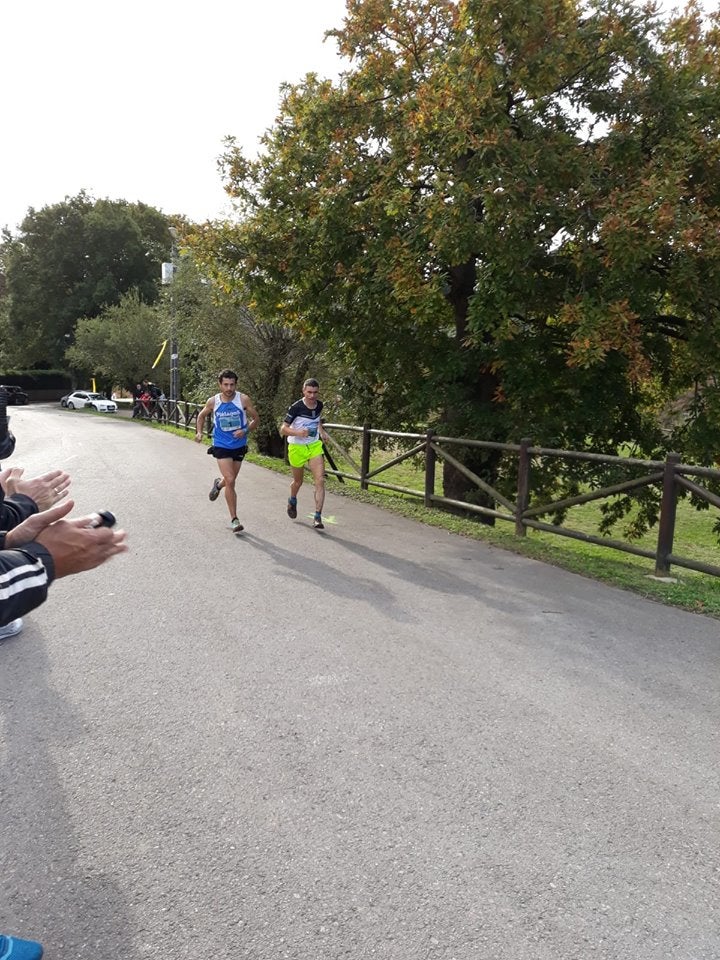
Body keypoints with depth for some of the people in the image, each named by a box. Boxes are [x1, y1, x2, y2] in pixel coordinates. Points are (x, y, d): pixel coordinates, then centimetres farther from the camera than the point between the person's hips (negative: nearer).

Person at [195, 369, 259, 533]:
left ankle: (218, 483, 55)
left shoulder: (243, 399, -11)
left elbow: (256, 419, -3)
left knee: (230, 480, 16)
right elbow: (201, 416, 12)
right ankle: (234, 519, -5)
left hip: (239, 446, 2)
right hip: (221, 446, -2)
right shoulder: (213, 402, -7)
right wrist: (199, 432, -2)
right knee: (230, 481, -14)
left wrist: (245, 430, -20)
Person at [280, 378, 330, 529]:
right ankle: (292, 501, 50)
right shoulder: (296, 407, -18)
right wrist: (298, 433, -33)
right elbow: (283, 429, -17)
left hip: (315, 446, 3)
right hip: (297, 448, -3)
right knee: (298, 481, 15)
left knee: (320, 480, -13)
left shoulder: (319, 405, -1)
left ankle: (318, 517, -9)